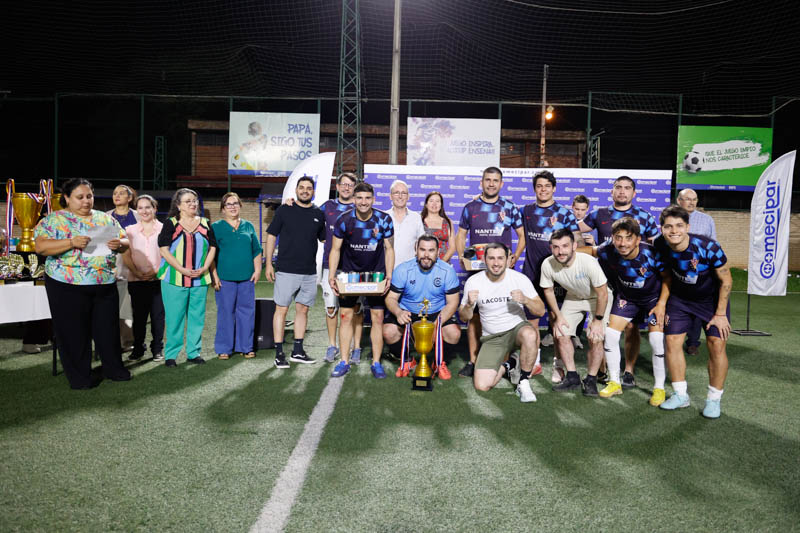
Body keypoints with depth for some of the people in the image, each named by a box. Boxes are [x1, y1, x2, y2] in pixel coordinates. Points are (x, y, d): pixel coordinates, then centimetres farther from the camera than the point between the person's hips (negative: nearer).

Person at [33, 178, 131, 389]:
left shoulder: (106, 219, 11)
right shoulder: (54, 220, -1)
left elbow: (125, 243, 12)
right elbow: (40, 246, -13)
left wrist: (119, 244, -12)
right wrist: (72, 242, -25)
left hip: (106, 284, 4)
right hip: (68, 285, -3)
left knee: (108, 328, 11)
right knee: (74, 332, 4)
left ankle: (113, 367, 26)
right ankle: (79, 376, 17)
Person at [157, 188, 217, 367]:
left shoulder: (205, 224, 10)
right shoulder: (171, 224, 0)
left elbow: (212, 247, 10)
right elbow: (164, 250, -6)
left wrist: (204, 268, -5)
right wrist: (182, 269, -15)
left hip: (200, 279, 3)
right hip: (174, 278, -3)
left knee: (197, 317, 6)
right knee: (174, 318, -1)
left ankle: (194, 352, 16)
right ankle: (170, 355, 9)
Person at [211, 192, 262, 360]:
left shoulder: (248, 226, 13)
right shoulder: (216, 227, 3)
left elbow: (257, 251, 15)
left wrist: (257, 270, 6)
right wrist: (214, 275, -6)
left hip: (247, 277, 3)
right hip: (225, 278, -3)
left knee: (247, 312, 5)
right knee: (226, 313, 1)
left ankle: (245, 347, 16)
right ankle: (224, 348, 12)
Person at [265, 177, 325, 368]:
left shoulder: (318, 214, 9)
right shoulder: (284, 211, 1)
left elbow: (325, 240, 18)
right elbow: (271, 236, 3)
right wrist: (268, 264, -3)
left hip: (309, 273, 4)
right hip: (286, 270, -3)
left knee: (303, 309, 9)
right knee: (281, 309, -2)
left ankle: (298, 351, 19)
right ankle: (279, 353, 4)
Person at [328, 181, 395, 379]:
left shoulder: (384, 220, -10)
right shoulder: (344, 220, -11)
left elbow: (389, 249, -2)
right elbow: (335, 249, -4)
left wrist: (389, 276, -11)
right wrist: (332, 276, -14)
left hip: (376, 274, 0)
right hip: (349, 273, 0)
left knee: (377, 317, -2)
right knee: (346, 316, 1)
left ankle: (376, 363, 9)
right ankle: (344, 361, 12)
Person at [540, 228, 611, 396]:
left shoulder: (588, 262, -37)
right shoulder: (547, 264, -25)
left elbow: (602, 293, -25)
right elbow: (548, 290, -5)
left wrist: (598, 319, -19)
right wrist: (558, 316, -5)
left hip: (597, 299, -4)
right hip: (573, 298, 4)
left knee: (595, 338, -18)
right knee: (561, 334, -6)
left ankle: (591, 380, 2)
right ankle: (572, 377, 10)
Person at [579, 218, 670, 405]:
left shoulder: (651, 254, -31)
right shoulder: (609, 251, -25)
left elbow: (667, 278, -15)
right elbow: (593, 250, -1)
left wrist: (662, 304, -21)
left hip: (653, 297, -3)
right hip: (626, 297, 3)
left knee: (657, 341, -15)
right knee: (610, 335, -4)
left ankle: (659, 388, 5)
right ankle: (614, 383, 14)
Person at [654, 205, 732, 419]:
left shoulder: (708, 248, -31)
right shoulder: (660, 245, -20)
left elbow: (726, 281, -17)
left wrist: (721, 314, -14)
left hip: (711, 298, -3)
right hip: (679, 297, 3)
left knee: (717, 345, -10)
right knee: (672, 341, -3)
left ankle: (714, 399, 8)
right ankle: (680, 395, 13)